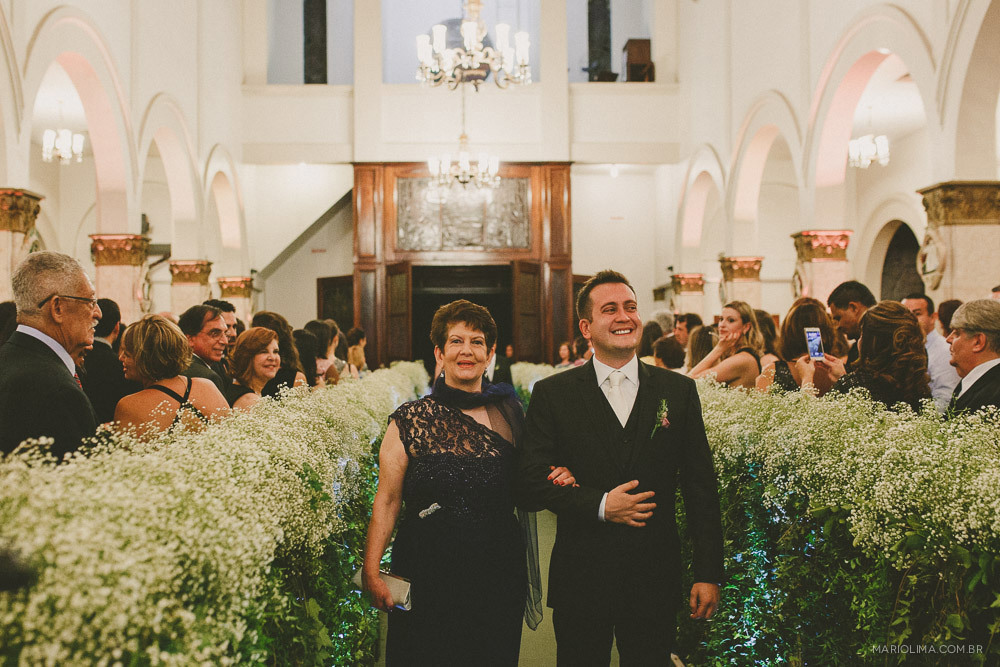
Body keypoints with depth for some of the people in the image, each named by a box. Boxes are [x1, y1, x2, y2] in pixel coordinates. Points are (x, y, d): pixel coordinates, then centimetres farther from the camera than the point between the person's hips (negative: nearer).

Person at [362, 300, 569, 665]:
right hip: (428, 576, -2)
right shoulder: (411, 419, -4)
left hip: (500, 576, 3)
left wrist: (553, 481, -4)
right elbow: (387, 500, -4)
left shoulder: (509, 412, 4)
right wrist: (371, 572, -11)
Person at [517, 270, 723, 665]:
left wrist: (708, 574, 0)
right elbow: (532, 483, -4)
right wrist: (599, 505, -15)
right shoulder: (552, 394, 0)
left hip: (655, 583, 1)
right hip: (580, 583, -1)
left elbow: (701, 489, 4)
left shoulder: (678, 391, 4)